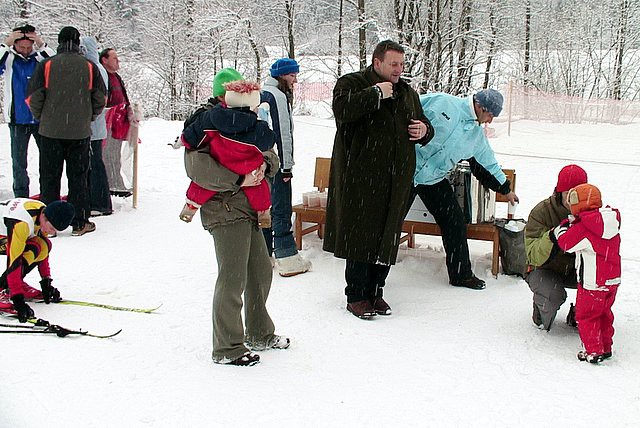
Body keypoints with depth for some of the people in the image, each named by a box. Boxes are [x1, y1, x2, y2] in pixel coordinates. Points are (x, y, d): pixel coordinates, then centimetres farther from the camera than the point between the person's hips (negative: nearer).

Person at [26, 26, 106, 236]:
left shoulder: (46, 65, -3)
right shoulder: (89, 67, 0)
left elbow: (34, 97, -4)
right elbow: (100, 98, 2)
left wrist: (41, 117, 12)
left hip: (51, 131, -1)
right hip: (80, 132, 1)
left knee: (49, 177, 7)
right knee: (78, 177, 8)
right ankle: (80, 223, 8)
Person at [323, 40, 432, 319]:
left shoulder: (407, 93, 18)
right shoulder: (351, 83, -1)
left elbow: (424, 126, 28)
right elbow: (342, 108, -22)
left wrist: (424, 131, 5)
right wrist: (376, 94, -18)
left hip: (396, 180, 6)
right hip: (360, 178, -6)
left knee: (387, 236, 9)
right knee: (360, 235, -4)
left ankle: (375, 291, 21)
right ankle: (356, 296, 6)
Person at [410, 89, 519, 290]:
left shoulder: (477, 134, 8)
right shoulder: (442, 103, -13)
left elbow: (488, 162, 22)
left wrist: (506, 189, 30)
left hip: (434, 180, 6)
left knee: (456, 222, 3)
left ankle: (461, 274, 16)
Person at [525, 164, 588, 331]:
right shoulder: (541, 212, -18)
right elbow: (533, 256, -25)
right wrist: (552, 237, -43)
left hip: (574, 268, 4)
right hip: (543, 269, -4)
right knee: (554, 295, -33)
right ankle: (541, 312, 6)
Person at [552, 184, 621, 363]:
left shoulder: (582, 228, -20)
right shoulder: (610, 222, 4)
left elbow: (566, 243, -10)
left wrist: (561, 228, 8)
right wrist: (573, 224, 10)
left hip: (592, 283, -8)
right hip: (613, 279, 8)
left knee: (586, 316, 5)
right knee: (604, 314, 20)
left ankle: (594, 351, 7)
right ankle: (606, 346, 29)